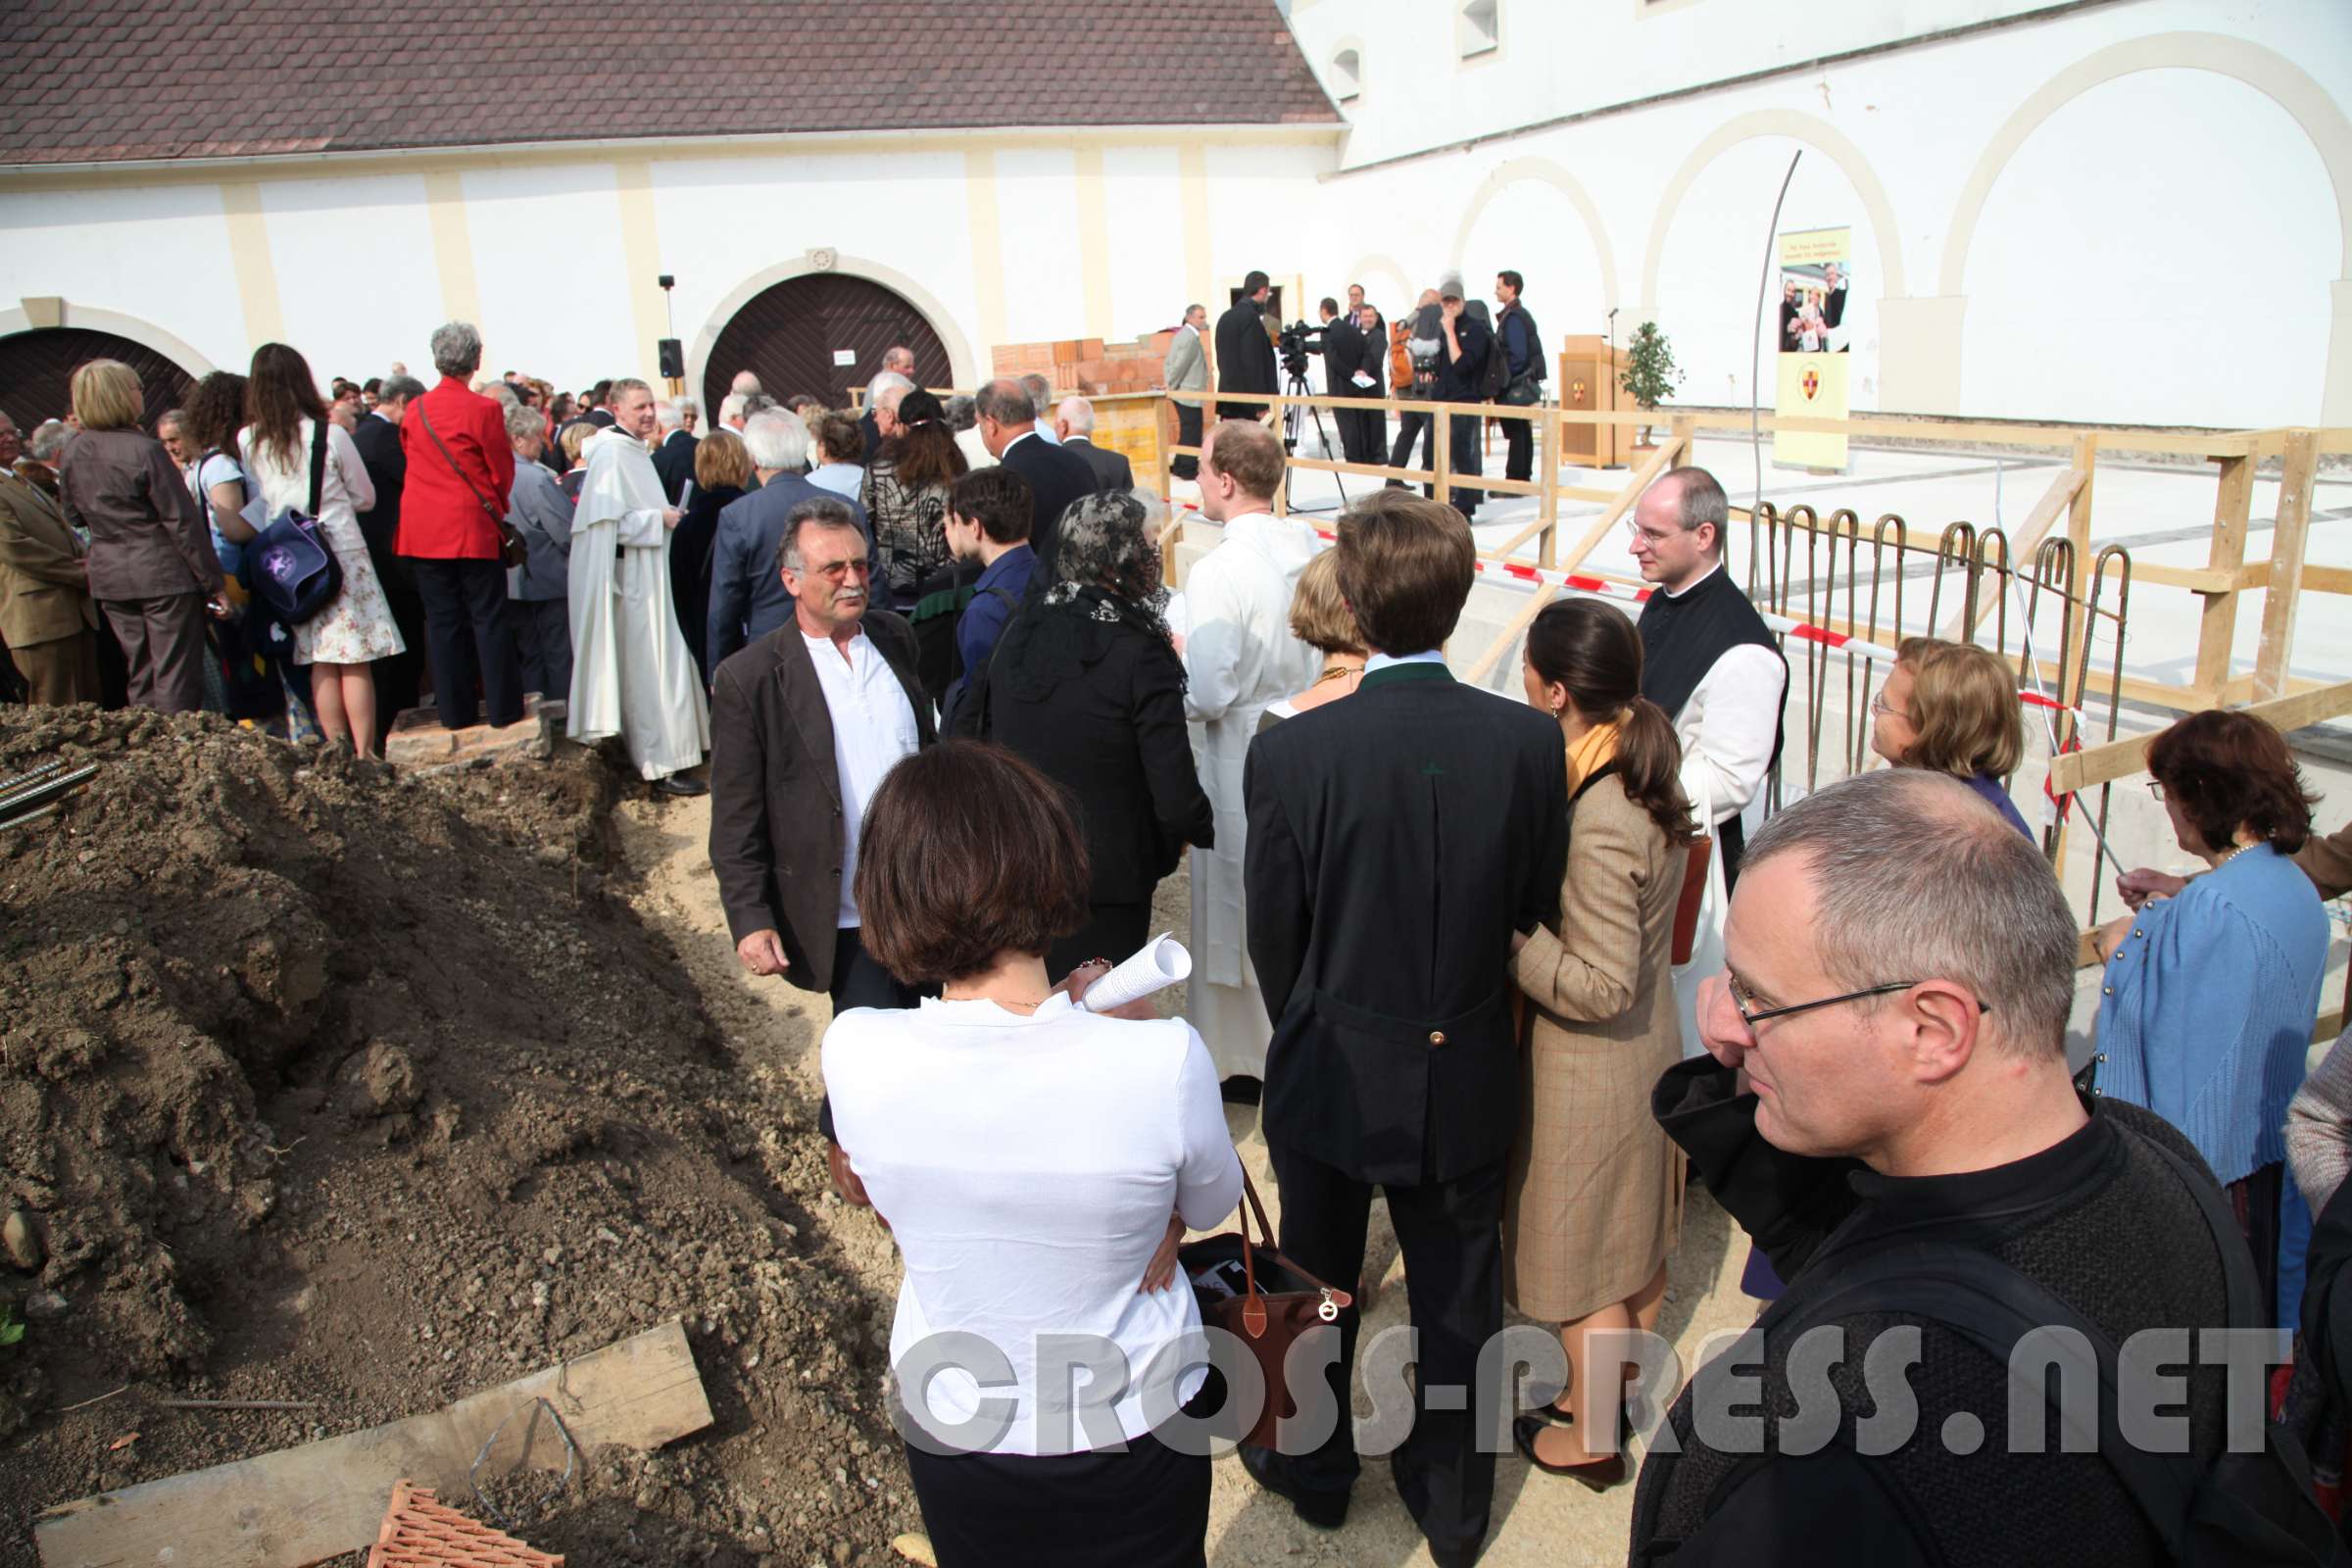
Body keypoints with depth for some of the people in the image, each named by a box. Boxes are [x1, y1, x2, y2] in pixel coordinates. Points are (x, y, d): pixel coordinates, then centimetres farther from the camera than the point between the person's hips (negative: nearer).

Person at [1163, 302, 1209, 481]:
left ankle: (1180, 466, 22)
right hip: (1189, 394, -10)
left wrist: (1168, 384, 10)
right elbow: (1180, 365, -22)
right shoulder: (1191, 338, -17)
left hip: (1183, 393, 10)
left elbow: (1168, 362, 15)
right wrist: (1171, 387, -13)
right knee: (1192, 433, -4)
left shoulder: (1182, 334, 14)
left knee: (1187, 431, 17)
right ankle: (1188, 469, 0)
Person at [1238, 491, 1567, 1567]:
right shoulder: (1530, 742, -16)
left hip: (1331, 1074, -1)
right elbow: (1535, 916, -5)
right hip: (1466, 1078, 2)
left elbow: (1272, 937, -11)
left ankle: (1313, 1470, 45)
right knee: (1458, 1297, 21)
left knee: (1318, 1282, 22)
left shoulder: (1291, 752, -22)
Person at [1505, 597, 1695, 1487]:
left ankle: (1589, 1437, 34)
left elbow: (1601, 987, -28)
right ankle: (1621, 1392, 47)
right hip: (1652, 1039, 9)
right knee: (1634, 1239, 26)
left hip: (1589, 1067, -9)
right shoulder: (1647, 771, -4)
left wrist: (1506, 931, -20)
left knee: (1581, 1258, 13)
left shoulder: (1597, 819, -32)